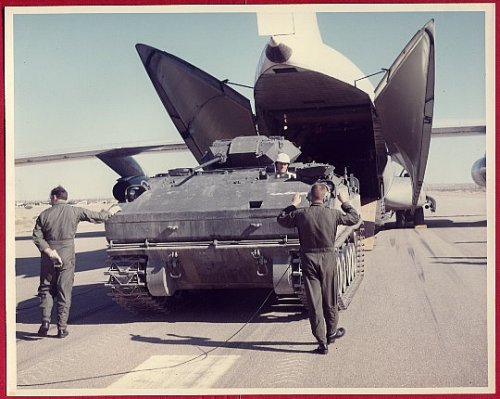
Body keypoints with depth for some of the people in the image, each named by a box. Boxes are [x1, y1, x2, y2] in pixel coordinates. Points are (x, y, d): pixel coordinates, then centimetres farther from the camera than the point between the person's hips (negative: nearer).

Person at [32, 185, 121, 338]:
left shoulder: (44, 214, 3)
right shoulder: (75, 211, 0)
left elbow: (37, 237, -7)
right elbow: (98, 217, 6)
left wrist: (48, 251, -12)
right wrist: (111, 211, 22)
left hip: (48, 257, 1)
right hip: (67, 256, 0)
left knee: (45, 289, 15)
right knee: (64, 292, 6)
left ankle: (45, 321, 1)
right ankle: (62, 327, 6)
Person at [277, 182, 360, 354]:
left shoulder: (300, 214, -8)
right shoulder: (333, 214, -8)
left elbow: (281, 219, 10)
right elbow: (354, 218, 9)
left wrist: (293, 204, 21)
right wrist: (345, 202, 21)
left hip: (308, 261, 0)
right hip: (328, 259, 0)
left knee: (314, 302, 3)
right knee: (330, 300, 17)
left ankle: (322, 342, 4)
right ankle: (331, 333, 35)